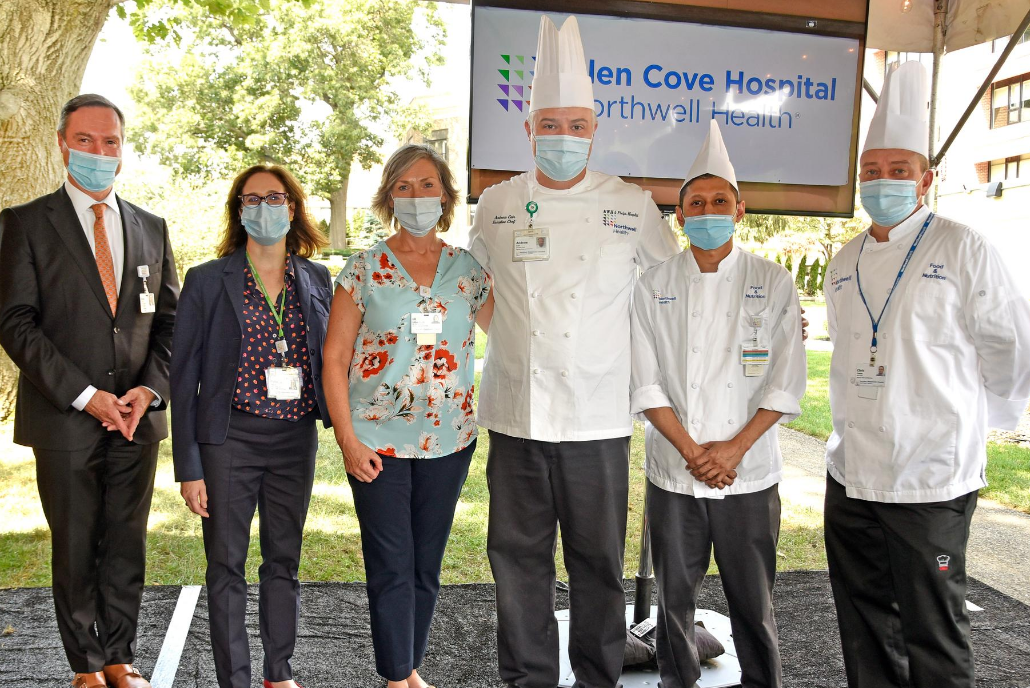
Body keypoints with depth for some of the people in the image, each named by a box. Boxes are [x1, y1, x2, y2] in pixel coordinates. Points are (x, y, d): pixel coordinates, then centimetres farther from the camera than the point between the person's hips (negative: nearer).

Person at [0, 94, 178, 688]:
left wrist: (151, 387, -6)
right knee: (75, 547, 8)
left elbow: (170, 320, 10)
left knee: (127, 545, 11)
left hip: (138, 418, 3)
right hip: (65, 419, -3)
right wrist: (84, 395, -14)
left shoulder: (151, 228, 10)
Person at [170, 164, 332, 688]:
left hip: (297, 439, 3)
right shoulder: (208, 281, -3)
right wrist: (188, 467, -6)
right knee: (227, 567, 6)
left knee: (284, 561, 14)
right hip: (230, 440, -2)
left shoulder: (316, 280, 5)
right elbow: (184, 376, -3)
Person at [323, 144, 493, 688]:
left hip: (448, 440, 3)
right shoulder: (364, 269, -3)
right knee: (391, 566, 2)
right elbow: (335, 357, -3)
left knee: (427, 564, 13)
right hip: (377, 440, -2)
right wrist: (347, 438, -9)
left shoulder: (469, 270, 4)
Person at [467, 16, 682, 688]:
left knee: (598, 559, 8)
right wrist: (503, 332, 11)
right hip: (516, 411, 2)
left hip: (598, 413, -1)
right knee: (519, 555, 9)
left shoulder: (632, 206, 1)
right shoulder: (497, 205, 6)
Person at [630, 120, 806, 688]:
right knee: (674, 597, 11)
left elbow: (786, 384, -3)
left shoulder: (773, 284, 1)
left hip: (750, 473, 0)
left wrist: (733, 449, -11)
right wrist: (691, 451, -10)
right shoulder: (654, 287, 3)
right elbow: (645, 384, -1)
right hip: (673, 472, 1)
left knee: (753, 601, 9)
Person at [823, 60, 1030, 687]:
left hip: (931, 478, -6)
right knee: (865, 626, 16)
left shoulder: (962, 249, -7)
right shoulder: (847, 260, 10)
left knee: (934, 635, 4)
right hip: (851, 473, 6)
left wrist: (974, 422, 9)